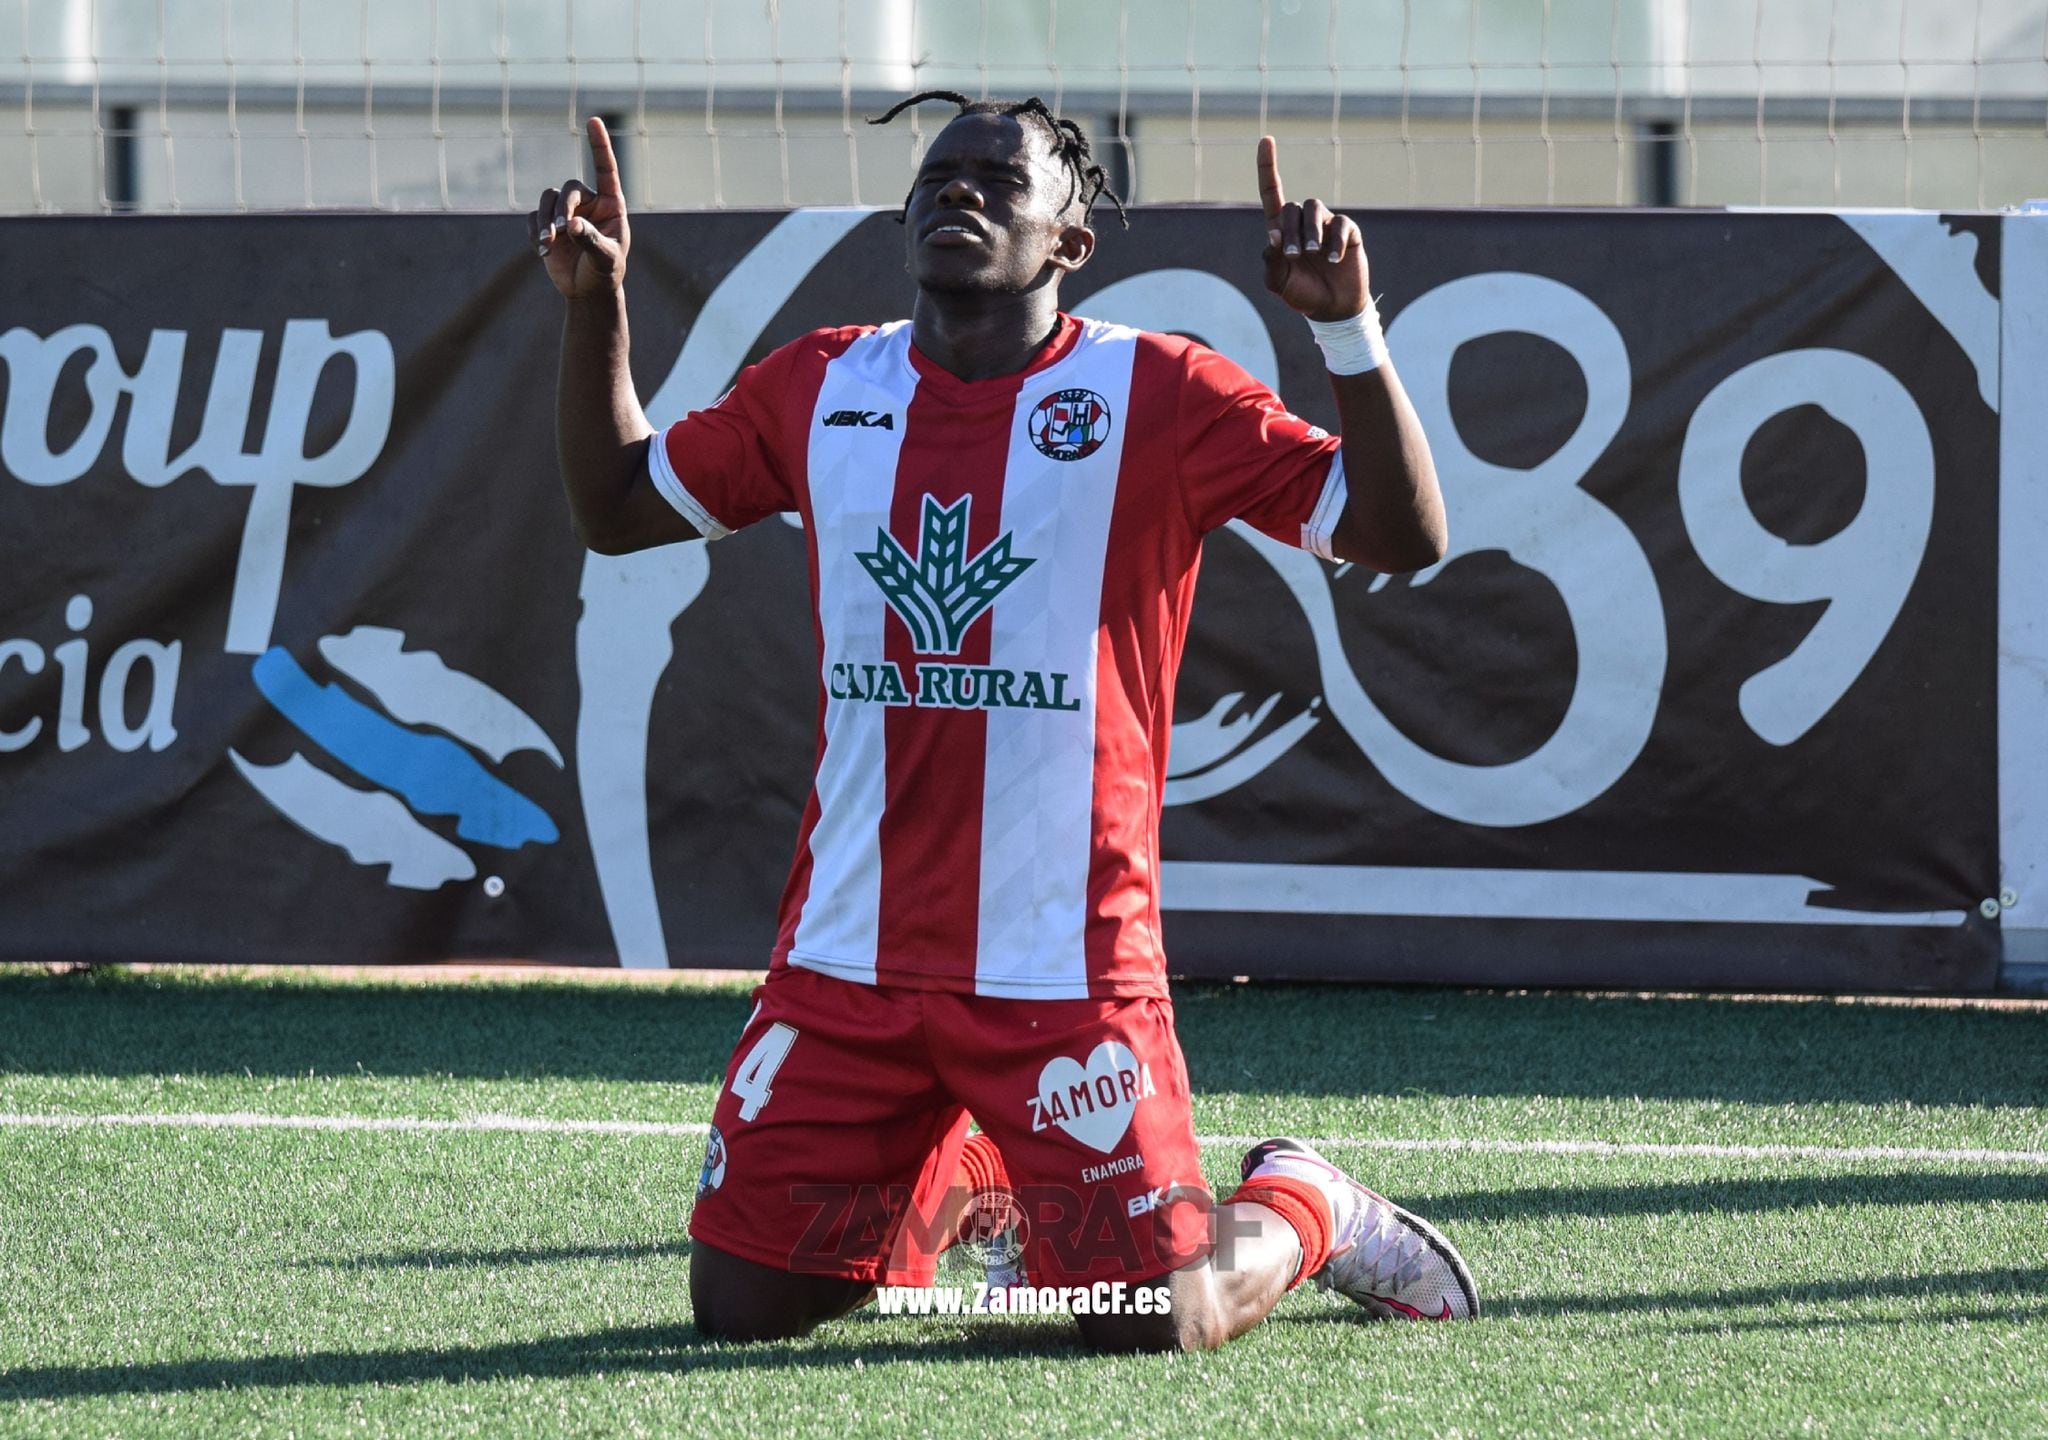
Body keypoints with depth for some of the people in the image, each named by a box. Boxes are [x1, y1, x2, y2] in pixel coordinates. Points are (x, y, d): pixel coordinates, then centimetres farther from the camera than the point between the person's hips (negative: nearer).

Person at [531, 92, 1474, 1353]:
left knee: (1155, 1324, -10)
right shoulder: (821, 388, 9)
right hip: (848, 960, 4)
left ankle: (1302, 1210, 25)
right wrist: (596, 303, 10)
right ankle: (949, 1185, 34)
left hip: (1067, 963, -4)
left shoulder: (1157, 396, -4)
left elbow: (1406, 536, -6)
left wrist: (1349, 325, -17)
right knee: (740, 1308, 4)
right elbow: (615, 507, 21)